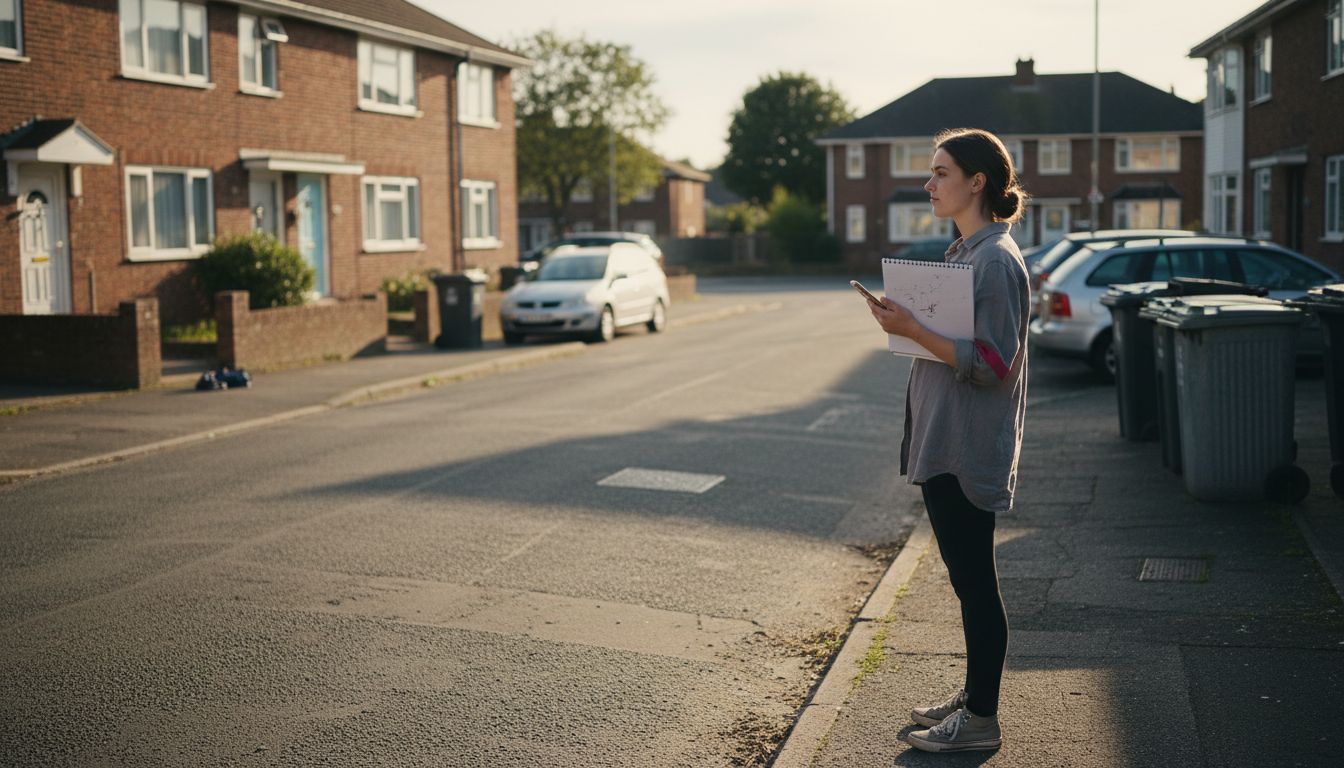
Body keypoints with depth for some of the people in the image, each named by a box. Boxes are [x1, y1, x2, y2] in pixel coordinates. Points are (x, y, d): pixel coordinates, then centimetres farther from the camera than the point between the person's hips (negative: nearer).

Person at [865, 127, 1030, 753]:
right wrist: (906, 323, 8)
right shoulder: (962, 254, 14)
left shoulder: (997, 261, -16)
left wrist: (913, 331, -23)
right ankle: (974, 694, 28)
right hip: (943, 444, 10)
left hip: (969, 449, -10)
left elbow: (991, 363, -22)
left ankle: (981, 719, 8)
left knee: (974, 579, -1)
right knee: (966, 577, 17)